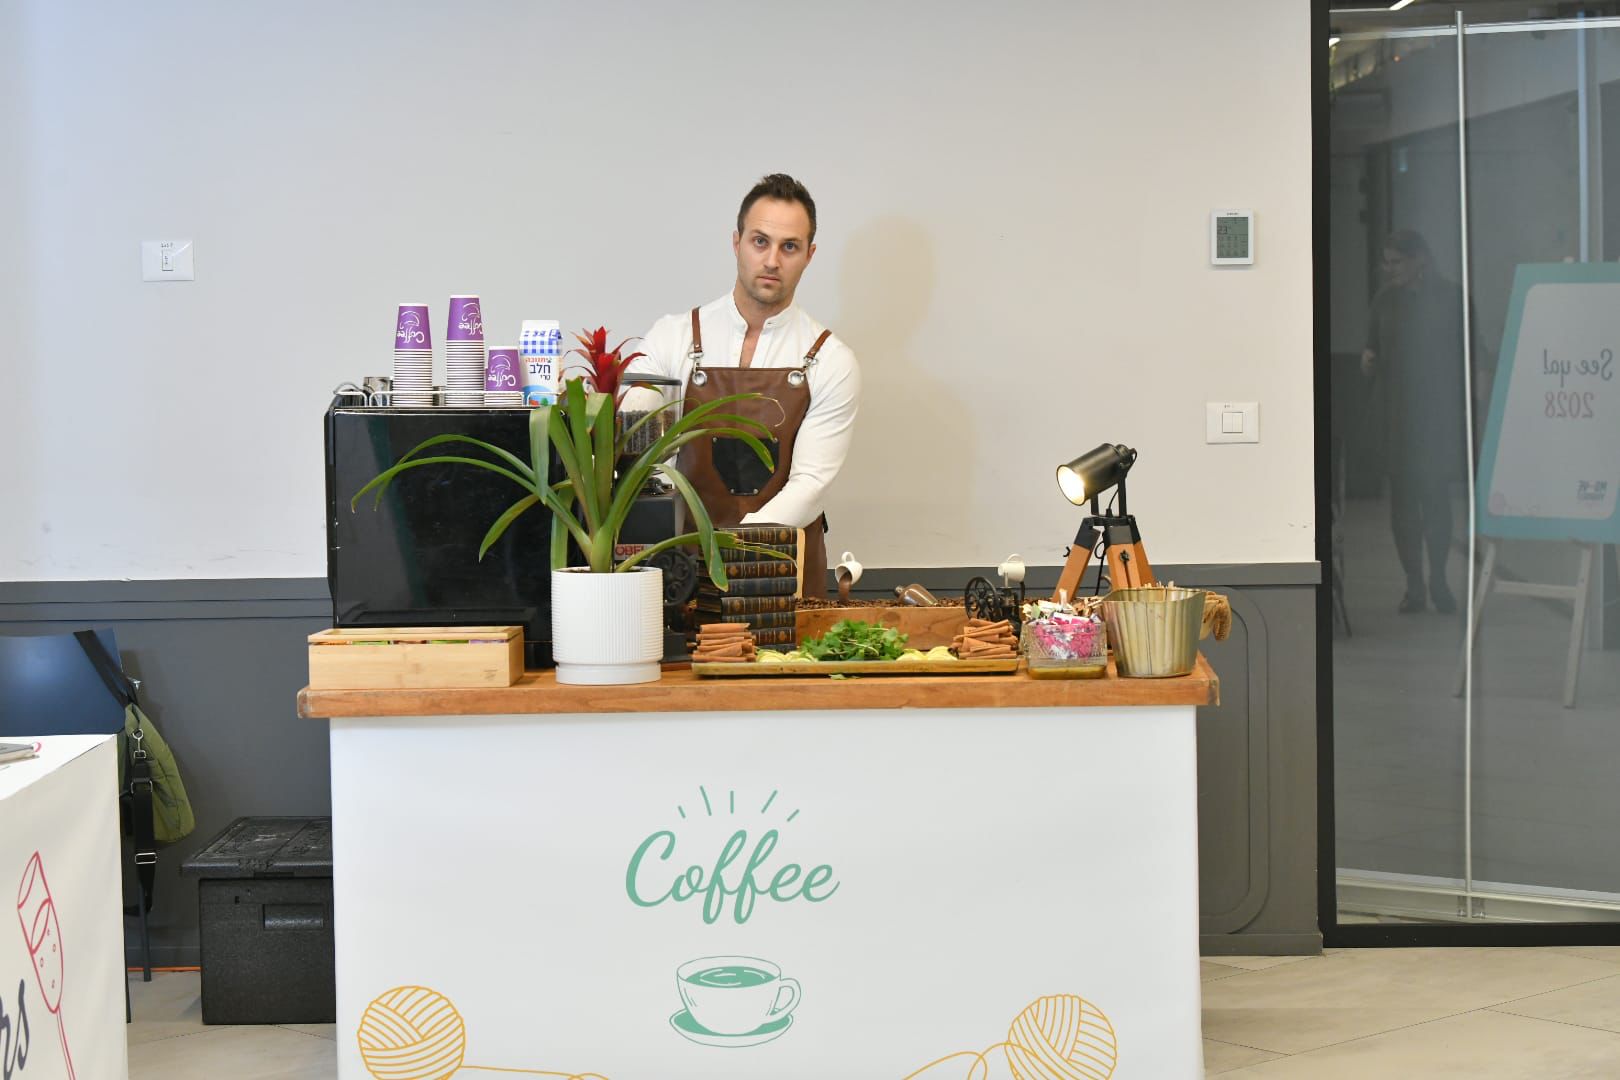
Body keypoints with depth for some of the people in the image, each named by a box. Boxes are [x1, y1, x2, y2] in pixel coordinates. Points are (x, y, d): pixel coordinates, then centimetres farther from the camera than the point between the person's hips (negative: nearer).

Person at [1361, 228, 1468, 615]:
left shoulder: (1451, 297, -1)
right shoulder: (1385, 300, 7)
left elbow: (1469, 352, 1)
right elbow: (1373, 349, 14)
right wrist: (1369, 361, -10)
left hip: (1440, 413, -2)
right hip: (1398, 415, 2)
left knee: (1437, 497, 1)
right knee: (1402, 500, 0)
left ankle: (1438, 580, 13)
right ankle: (1413, 585, 6)